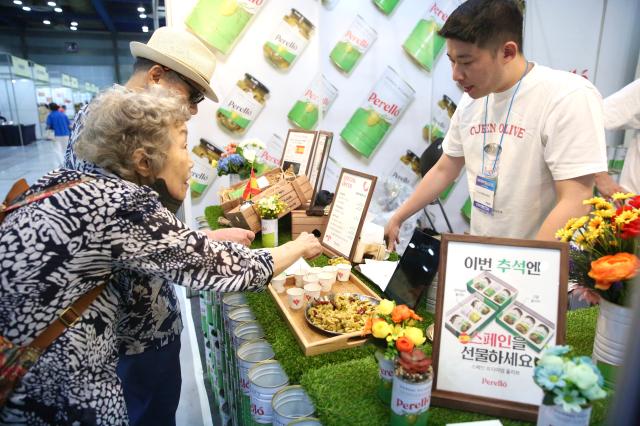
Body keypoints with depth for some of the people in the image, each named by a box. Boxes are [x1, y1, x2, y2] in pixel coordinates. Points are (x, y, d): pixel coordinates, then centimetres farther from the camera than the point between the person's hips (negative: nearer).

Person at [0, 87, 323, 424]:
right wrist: (300, 247, -3)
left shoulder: (69, 180, 0)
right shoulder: (123, 204, -23)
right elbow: (228, 269, -17)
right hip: (48, 390, -7)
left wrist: (220, 237, 9)